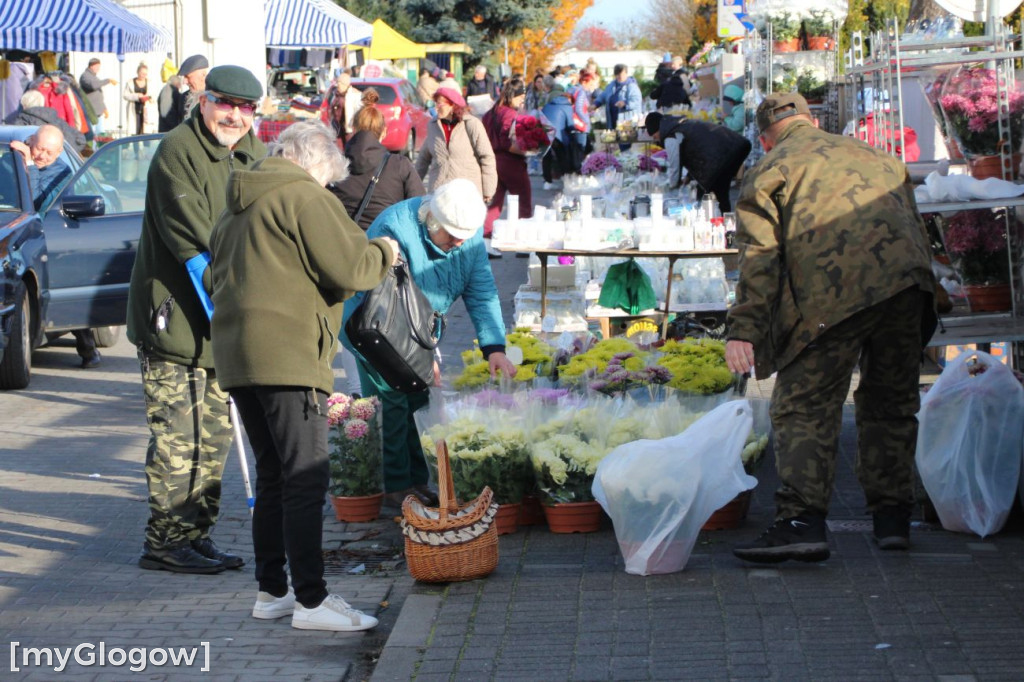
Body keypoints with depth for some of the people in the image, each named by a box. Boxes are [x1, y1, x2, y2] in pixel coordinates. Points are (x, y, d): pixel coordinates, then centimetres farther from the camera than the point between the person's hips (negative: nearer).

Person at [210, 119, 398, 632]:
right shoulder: (305, 196, -5)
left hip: (235, 355, 9)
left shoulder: (235, 209, 23)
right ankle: (311, 600, -11)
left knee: (273, 475, 15)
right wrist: (383, 253, 7)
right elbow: (348, 267, -13)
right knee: (306, 478, -8)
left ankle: (272, 591, 18)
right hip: (287, 353, -9)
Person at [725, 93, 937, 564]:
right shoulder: (875, 158, 30)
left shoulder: (768, 173, 14)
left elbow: (759, 258, 1)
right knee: (891, 401, 18)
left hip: (832, 295, -5)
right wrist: (925, 296, 34)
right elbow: (915, 228, 29)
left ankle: (802, 521, -13)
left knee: (804, 406, -1)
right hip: (907, 281, 5)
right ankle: (892, 517, 20)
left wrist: (744, 331, -3)